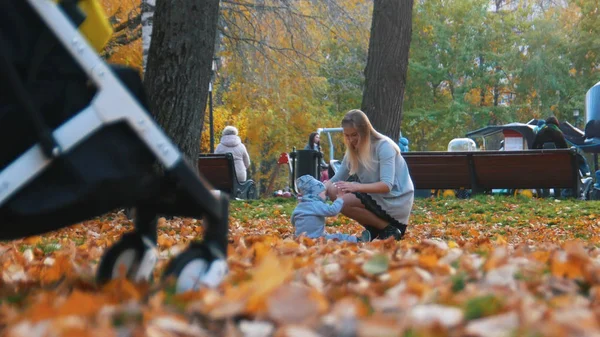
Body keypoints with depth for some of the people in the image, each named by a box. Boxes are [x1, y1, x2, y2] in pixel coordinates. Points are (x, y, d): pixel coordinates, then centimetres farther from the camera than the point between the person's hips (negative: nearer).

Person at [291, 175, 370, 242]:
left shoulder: (299, 207, 12)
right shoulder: (316, 205, -16)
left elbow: (293, 222, 22)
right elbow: (332, 210, -25)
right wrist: (340, 200, -12)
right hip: (315, 239, -9)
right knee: (339, 237, -1)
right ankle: (357, 241, 6)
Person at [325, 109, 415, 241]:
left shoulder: (384, 146, -17)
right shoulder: (353, 151, 5)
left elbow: (387, 185, -27)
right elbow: (337, 179, 4)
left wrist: (356, 187, -40)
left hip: (396, 202, -8)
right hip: (377, 198, 8)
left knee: (344, 203, -24)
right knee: (333, 191, -3)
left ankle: (389, 229, -10)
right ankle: (373, 230, 4)